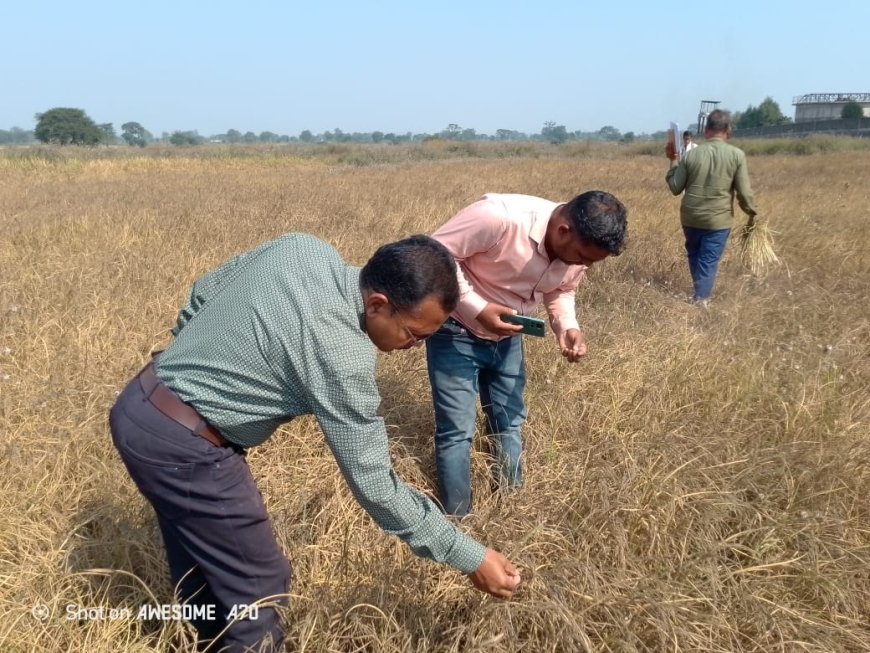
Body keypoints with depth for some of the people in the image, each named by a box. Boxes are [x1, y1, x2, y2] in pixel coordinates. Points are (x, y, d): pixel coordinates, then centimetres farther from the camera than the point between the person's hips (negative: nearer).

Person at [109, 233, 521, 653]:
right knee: (258, 586, 7)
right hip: (181, 446, -9)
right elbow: (373, 485, -20)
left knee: (202, 568, 27)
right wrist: (468, 557, -13)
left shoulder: (301, 246, -4)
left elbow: (203, 292, 10)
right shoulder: (342, 354, -26)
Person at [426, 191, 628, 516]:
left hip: (506, 336, 6)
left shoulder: (579, 248, -12)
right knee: (457, 431, -2)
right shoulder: (500, 217, -35)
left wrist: (568, 327, -13)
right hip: (456, 331, -6)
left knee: (509, 424, 15)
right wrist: (477, 309, -33)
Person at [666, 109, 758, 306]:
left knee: (694, 256, 23)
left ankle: (699, 292, 38)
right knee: (708, 261, 7)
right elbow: (744, 192, -7)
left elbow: (675, 188, 1)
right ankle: (700, 300, 9)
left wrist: (674, 161, 12)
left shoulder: (691, 154, -5)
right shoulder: (737, 155, -9)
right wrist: (752, 213, 10)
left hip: (691, 218, 3)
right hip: (718, 220, -2)